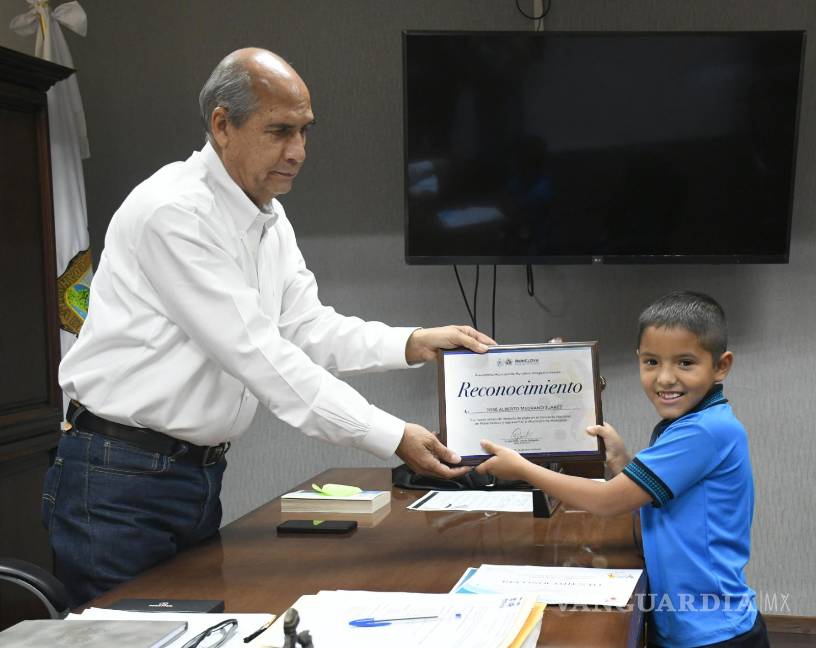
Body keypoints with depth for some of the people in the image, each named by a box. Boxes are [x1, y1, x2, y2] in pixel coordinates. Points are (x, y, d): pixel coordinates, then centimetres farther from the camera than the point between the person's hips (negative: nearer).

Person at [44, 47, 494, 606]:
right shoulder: (173, 211, -20)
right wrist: (393, 437, -25)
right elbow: (255, 354, -25)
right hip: (121, 481, -8)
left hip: (201, 473, 8)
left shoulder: (270, 218, 9)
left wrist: (413, 344, -11)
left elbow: (308, 327, 7)